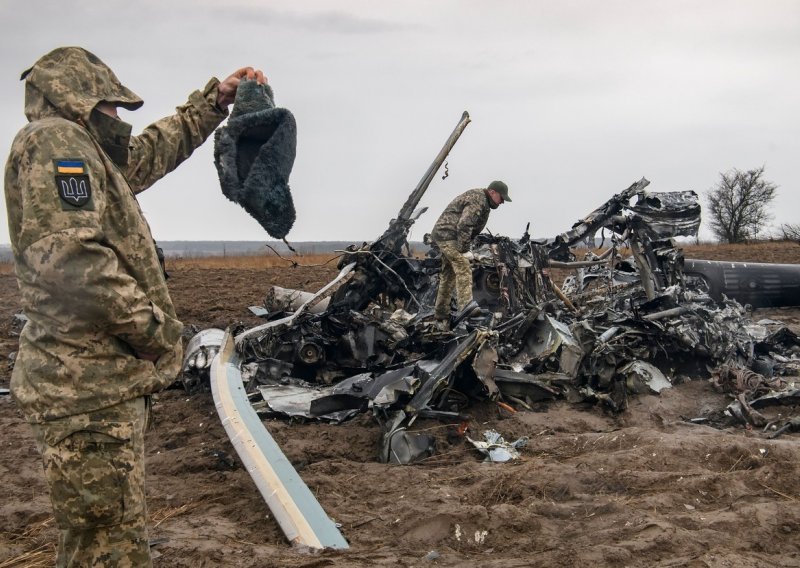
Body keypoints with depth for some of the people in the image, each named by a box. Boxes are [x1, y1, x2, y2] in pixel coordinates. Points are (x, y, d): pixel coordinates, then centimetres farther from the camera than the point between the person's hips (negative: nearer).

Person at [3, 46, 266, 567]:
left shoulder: (89, 153, 19)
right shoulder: (54, 140, -11)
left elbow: (157, 149, 37)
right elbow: (67, 257, -25)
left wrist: (217, 99, 37)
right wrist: (152, 328, -16)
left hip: (106, 379, 11)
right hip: (90, 385, -11)